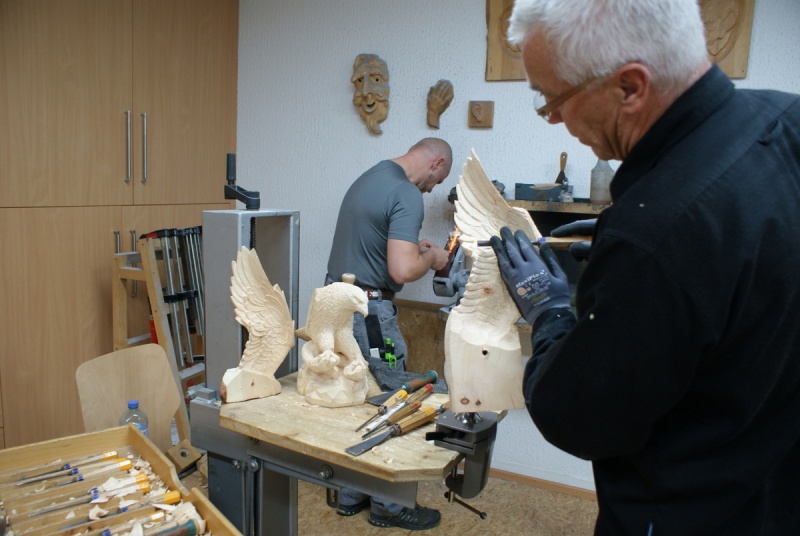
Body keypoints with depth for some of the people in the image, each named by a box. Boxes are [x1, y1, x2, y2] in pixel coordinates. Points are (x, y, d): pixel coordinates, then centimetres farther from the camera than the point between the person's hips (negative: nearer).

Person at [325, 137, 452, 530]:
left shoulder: (369, 177, 15)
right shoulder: (407, 195, -16)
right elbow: (402, 271, -26)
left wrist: (412, 246, 18)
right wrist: (431, 257, -6)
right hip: (367, 311, -10)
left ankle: (351, 495, 30)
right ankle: (388, 505, 19)